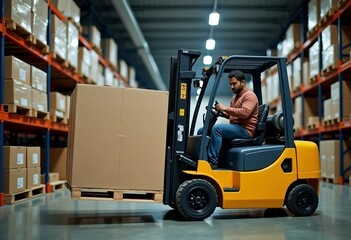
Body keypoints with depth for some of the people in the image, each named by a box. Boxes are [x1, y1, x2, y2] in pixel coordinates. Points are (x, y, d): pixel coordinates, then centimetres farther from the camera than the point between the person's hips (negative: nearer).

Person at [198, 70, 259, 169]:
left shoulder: (250, 95, -7)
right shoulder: (236, 96, 23)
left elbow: (245, 112, -23)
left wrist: (225, 108, -20)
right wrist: (221, 112, 6)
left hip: (245, 130, -10)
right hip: (235, 128, 10)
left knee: (217, 128, -33)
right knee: (202, 131, 0)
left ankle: (213, 161, -33)